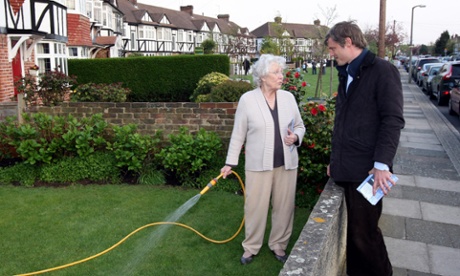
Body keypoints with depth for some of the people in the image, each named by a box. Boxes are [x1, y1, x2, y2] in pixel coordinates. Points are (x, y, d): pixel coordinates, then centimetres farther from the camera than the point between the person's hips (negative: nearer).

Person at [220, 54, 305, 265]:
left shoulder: (288, 97, 2)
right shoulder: (247, 99, -6)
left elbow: (300, 126, 12)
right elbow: (238, 135, -1)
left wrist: (296, 137, -11)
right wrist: (230, 162, -2)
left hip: (286, 163, 3)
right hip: (258, 165, -3)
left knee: (284, 206, 11)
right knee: (255, 207, 6)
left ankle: (278, 245, 30)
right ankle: (251, 247, 25)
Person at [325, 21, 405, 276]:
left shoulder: (382, 71, -7)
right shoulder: (346, 75, 18)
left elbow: (393, 120, -14)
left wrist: (382, 164, -21)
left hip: (366, 170, -7)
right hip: (347, 169, 7)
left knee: (364, 233, -1)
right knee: (354, 230, 12)